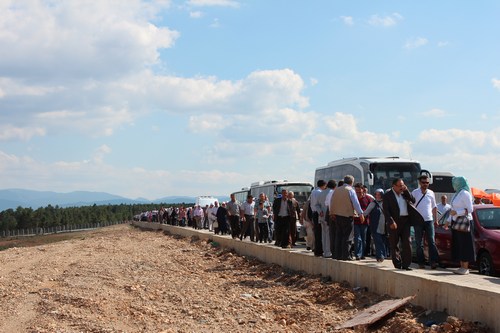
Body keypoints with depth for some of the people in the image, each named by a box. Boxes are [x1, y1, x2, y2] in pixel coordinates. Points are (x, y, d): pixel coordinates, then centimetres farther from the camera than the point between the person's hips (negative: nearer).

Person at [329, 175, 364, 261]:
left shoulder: (337, 190, 9)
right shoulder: (350, 190, -9)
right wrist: (360, 213, -6)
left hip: (337, 215, 6)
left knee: (338, 235, 12)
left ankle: (338, 255, 13)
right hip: (347, 215, -6)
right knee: (347, 236, -2)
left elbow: (332, 202, 16)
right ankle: (346, 255, -4)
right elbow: (356, 203, -11)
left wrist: (332, 213, 27)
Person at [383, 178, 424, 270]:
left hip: (405, 221, 4)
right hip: (395, 222, -4)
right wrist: (391, 222, -20)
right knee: (394, 244, 3)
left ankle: (406, 264, 3)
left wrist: (406, 191, -3)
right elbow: (386, 210, -9)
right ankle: (397, 265, 11)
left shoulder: (404, 193, 13)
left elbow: (413, 200, 6)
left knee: (407, 243, 0)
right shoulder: (387, 195, -3)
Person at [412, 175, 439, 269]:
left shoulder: (431, 193, 7)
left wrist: (436, 219, 12)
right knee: (419, 243, 3)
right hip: (418, 221, -2)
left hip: (429, 220, 2)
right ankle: (421, 262, 8)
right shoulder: (414, 193, 0)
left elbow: (434, 207, 16)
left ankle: (433, 261, -9)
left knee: (431, 242, -5)